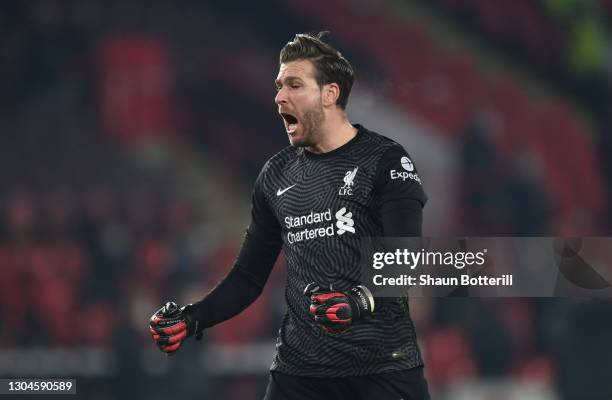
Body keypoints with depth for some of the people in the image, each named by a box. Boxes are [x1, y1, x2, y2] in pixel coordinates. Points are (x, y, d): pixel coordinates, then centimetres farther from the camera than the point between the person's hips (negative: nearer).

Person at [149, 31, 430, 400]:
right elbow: (249, 276, 15)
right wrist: (192, 319, 0)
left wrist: (361, 301, -34)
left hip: (384, 370, -4)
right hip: (298, 370, 5)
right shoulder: (277, 176, 11)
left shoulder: (385, 161, -5)